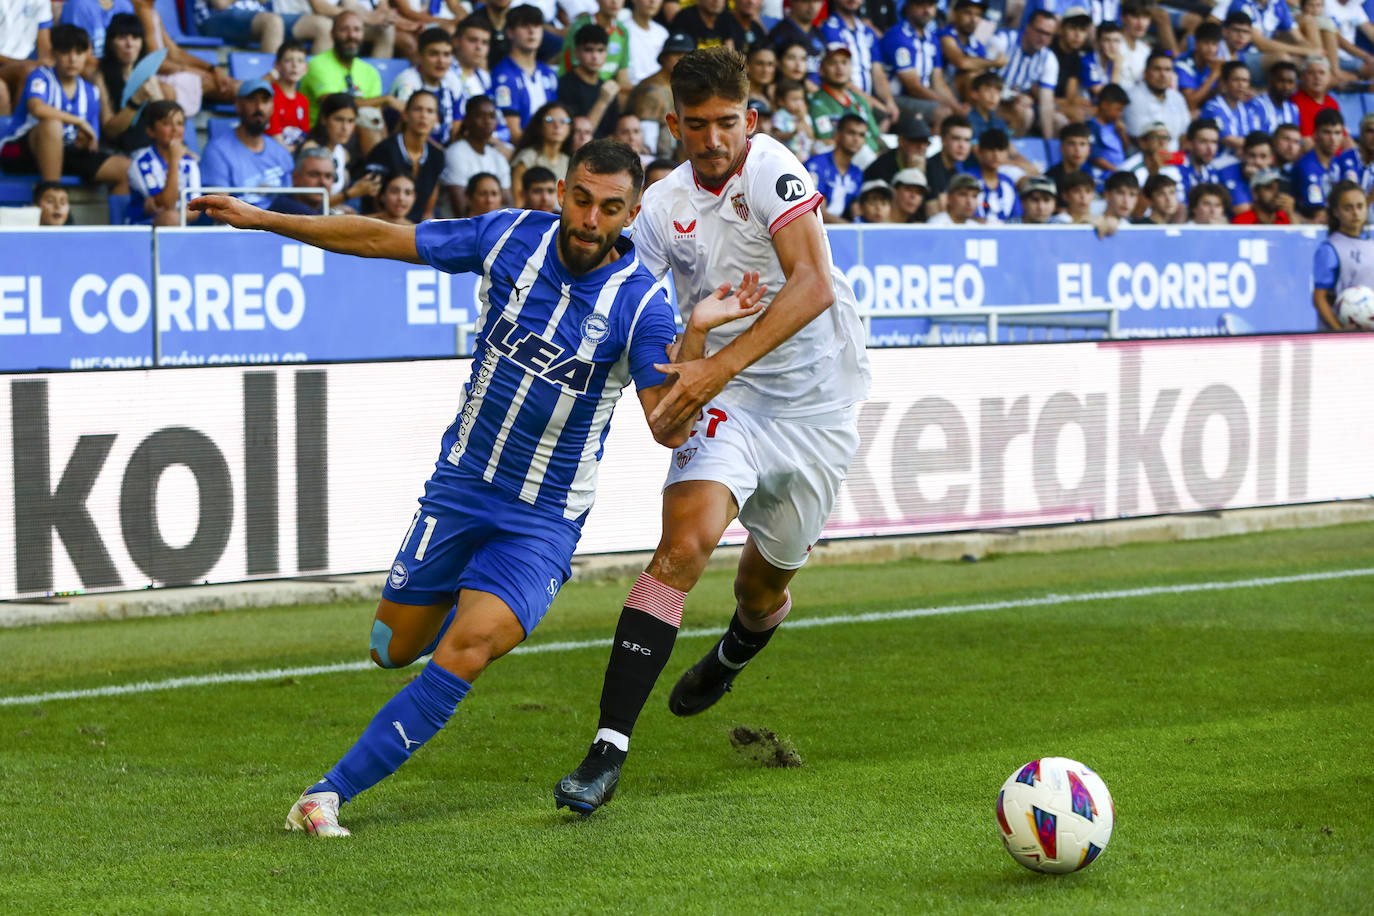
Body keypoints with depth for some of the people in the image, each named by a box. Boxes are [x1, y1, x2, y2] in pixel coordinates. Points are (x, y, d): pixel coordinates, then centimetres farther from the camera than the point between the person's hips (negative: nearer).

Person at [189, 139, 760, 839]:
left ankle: (330, 792, -19)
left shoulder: (640, 303, -15)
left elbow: (668, 428, -22)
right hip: (460, 484, 4)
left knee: (465, 651, -24)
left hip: (545, 519, -4)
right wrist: (259, 219, 3)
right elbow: (383, 239, 2)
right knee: (394, 649, 12)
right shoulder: (511, 237, -7)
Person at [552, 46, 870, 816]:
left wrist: (720, 364, -35)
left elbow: (812, 286, -28)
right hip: (727, 402, 1)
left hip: (816, 405, -1)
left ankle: (730, 658, 56)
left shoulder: (771, 168, -17)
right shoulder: (665, 206, -2)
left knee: (766, 583, 15)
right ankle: (610, 747, -27)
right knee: (685, 542, -24)